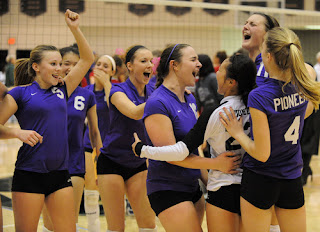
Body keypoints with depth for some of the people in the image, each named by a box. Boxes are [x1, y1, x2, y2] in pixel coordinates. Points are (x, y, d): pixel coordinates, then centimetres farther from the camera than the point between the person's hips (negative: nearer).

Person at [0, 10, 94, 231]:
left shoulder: (61, 91, 11)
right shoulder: (20, 93, -2)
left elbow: (87, 59, 15)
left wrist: (75, 28, 6)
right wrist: (19, 133, -21)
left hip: (60, 174, 5)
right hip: (29, 173, -5)